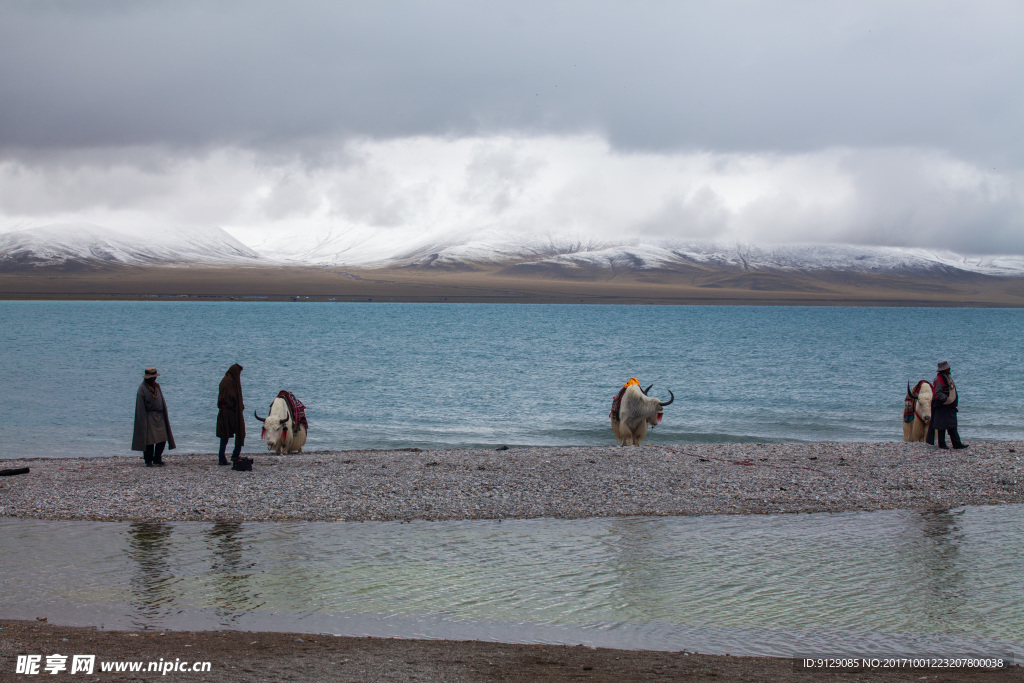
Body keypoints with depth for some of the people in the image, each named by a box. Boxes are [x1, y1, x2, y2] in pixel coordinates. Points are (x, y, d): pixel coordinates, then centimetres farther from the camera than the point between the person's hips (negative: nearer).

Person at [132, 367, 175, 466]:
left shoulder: (157, 386, 11)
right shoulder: (142, 388, -9)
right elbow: (140, 407, -11)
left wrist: (165, 416, 13)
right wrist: (143, 420, -15)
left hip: (159, 417, 6)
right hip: (149, 417, -6)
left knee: (162, 439, 1)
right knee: (149, 440, -1)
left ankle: (157, 459, 13)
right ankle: (148, 461, 9)